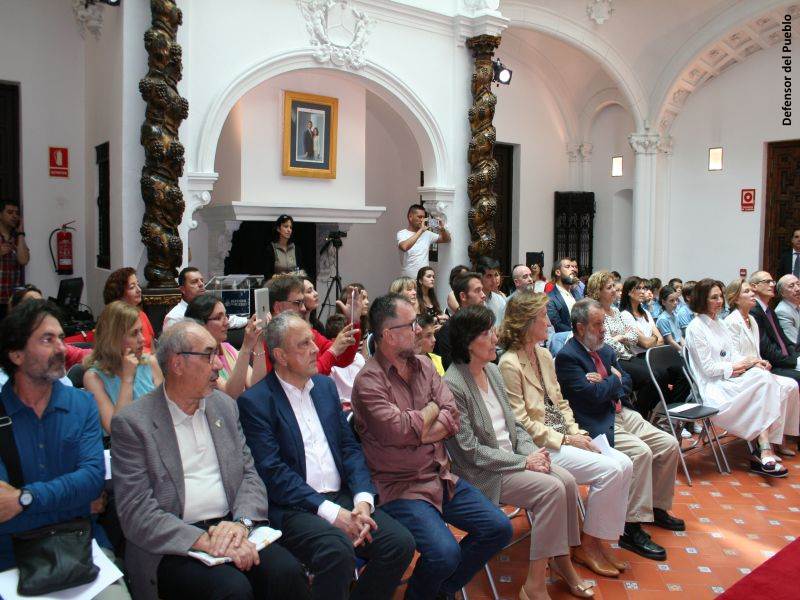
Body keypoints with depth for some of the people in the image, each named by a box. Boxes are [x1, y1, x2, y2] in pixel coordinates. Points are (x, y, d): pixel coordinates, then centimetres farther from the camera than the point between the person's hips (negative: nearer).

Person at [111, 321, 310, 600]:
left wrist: (241, 522, -11)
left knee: (287, 571, -21)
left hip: (231, 528, 5)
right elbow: (137, 514, -11)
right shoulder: (132, 422, -6)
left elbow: (249, 474, 10)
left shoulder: (224, 405, 11)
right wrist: (205, 541, -22)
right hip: (175, 545, -4)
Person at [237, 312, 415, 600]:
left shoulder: (325, 386, 14)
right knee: (337, 551, -33)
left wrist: (363, 499, -6)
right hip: (294, 508, -6)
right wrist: (330, 512, -18)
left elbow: (350, 447, 11)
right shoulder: (254, 401, -5)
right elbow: (273, 472, -12)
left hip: (343, 498, 6)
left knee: (400, 542, -15)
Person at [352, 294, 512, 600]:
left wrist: (412, 433, -15)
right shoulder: (369, 380, -13)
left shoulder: (423, 365, 8)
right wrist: (432, 409, -5)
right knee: (445, 553, -26)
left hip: (442, 477, 7)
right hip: (401, 488, -7)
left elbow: (452, 418, 0)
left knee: (499, 528, 1)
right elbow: (398, 431, -24)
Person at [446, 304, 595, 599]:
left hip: (513, 456, 7)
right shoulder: (453, 385, -19)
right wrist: (523, 461, -17)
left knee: (567, 481, -12)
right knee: (552, 489, -22)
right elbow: (470, 451, -19)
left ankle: (561, 560, 8)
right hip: (483, 473, -7)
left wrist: (531, 450, -6)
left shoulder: (492, 370, 7)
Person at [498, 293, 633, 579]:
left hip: (563, 437, 8)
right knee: (610, 470, -18)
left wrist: (577, 433, -1)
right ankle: (587, 546, 0)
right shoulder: (510, 364, -16)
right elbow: (521, 422, -17)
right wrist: (565, 440, -15)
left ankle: (599, 540, 5)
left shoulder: (545, 355, 11)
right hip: (540, 446, -8)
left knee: (624, 464, -6)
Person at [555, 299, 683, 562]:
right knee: (641, 452, -27)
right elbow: (593, 395, -22)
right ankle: (632, 530, -19)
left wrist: (605, 384, -8)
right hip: (597, 425, -9)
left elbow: (626, 382, 13)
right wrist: (614, 379, -4)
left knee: (669, 445, 1)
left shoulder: (605, 350, 14)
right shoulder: (567, 357, -14)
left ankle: (658, 508, 20)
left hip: (623, 414, 9)